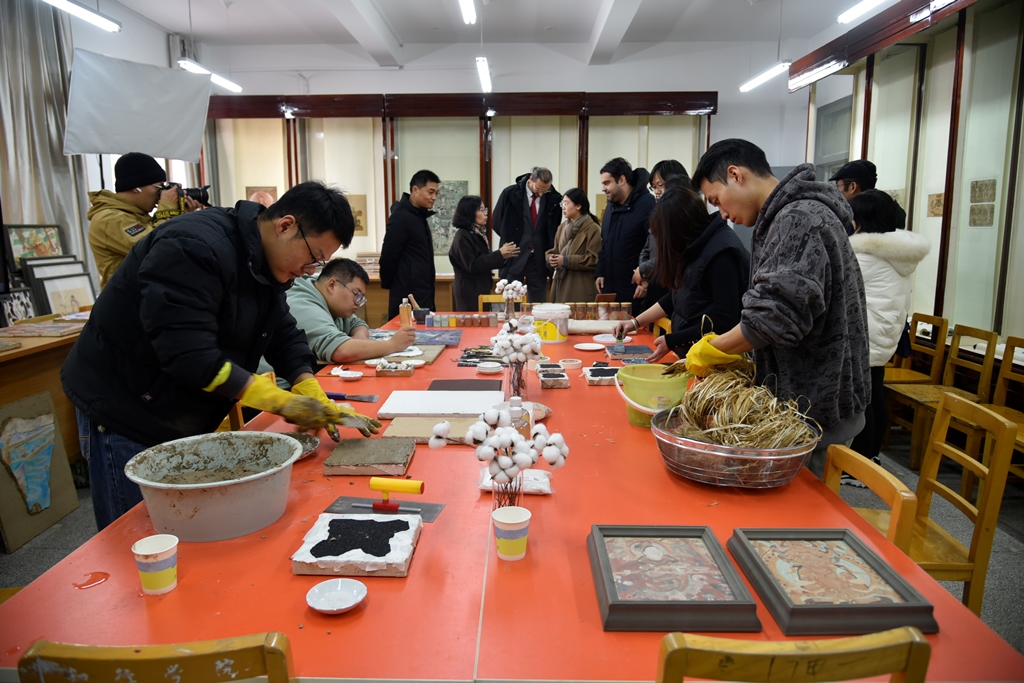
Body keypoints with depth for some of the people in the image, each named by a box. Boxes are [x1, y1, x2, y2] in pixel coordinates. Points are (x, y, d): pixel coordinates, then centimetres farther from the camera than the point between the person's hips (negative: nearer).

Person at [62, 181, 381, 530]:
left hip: (184, 419, 9)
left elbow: (284, 336, 5)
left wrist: (313, 394, -12)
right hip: (125, 412, -8)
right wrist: (281, 402, -28)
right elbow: (187, 353, -32)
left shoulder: (267, 266, 3)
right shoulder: (194, 248, -27)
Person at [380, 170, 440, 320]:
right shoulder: (401, 217, -14)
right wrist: (387, 284, -4)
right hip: (409, 296, -9)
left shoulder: (419, 216, 15)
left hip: (423, 295, 9)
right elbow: (388, 257, -15)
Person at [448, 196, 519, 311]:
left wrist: (504, 256, 1)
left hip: (481, 290, 8)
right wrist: (499, 254, -18)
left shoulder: (479, 234, 11)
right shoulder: (462, 237, -13)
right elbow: (472, 265, -19)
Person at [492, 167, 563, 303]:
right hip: (514, 257, -1)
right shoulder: (510, 193, -6)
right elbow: (497, 222, 3)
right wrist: (512, 240, 4)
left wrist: (549, 252, 2)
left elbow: (555, 228, 8)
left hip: (539, 259, 1)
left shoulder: (554, 198, -3)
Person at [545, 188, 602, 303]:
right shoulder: (563, 226, 15)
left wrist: (567, 261, -18)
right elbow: (554, 250, 19)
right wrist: (550, 258, -5)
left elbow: (594, 260, -15)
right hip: (560, 284, 6)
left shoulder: (593, 229, -8)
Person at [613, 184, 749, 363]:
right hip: (689, 352, 8)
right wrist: (636, 322, 10)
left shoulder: (722, 252, -20)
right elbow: (676, 297, 15)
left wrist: (673, 341, -18)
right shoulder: (697, 245, 7)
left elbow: (724, 321, -21)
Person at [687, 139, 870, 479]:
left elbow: (778, 314, -27)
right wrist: (738, 358, 9)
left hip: (818, 410, -9)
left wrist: (710, 352, -14)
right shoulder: (785, 219, 15)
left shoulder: (799, 219, -17)